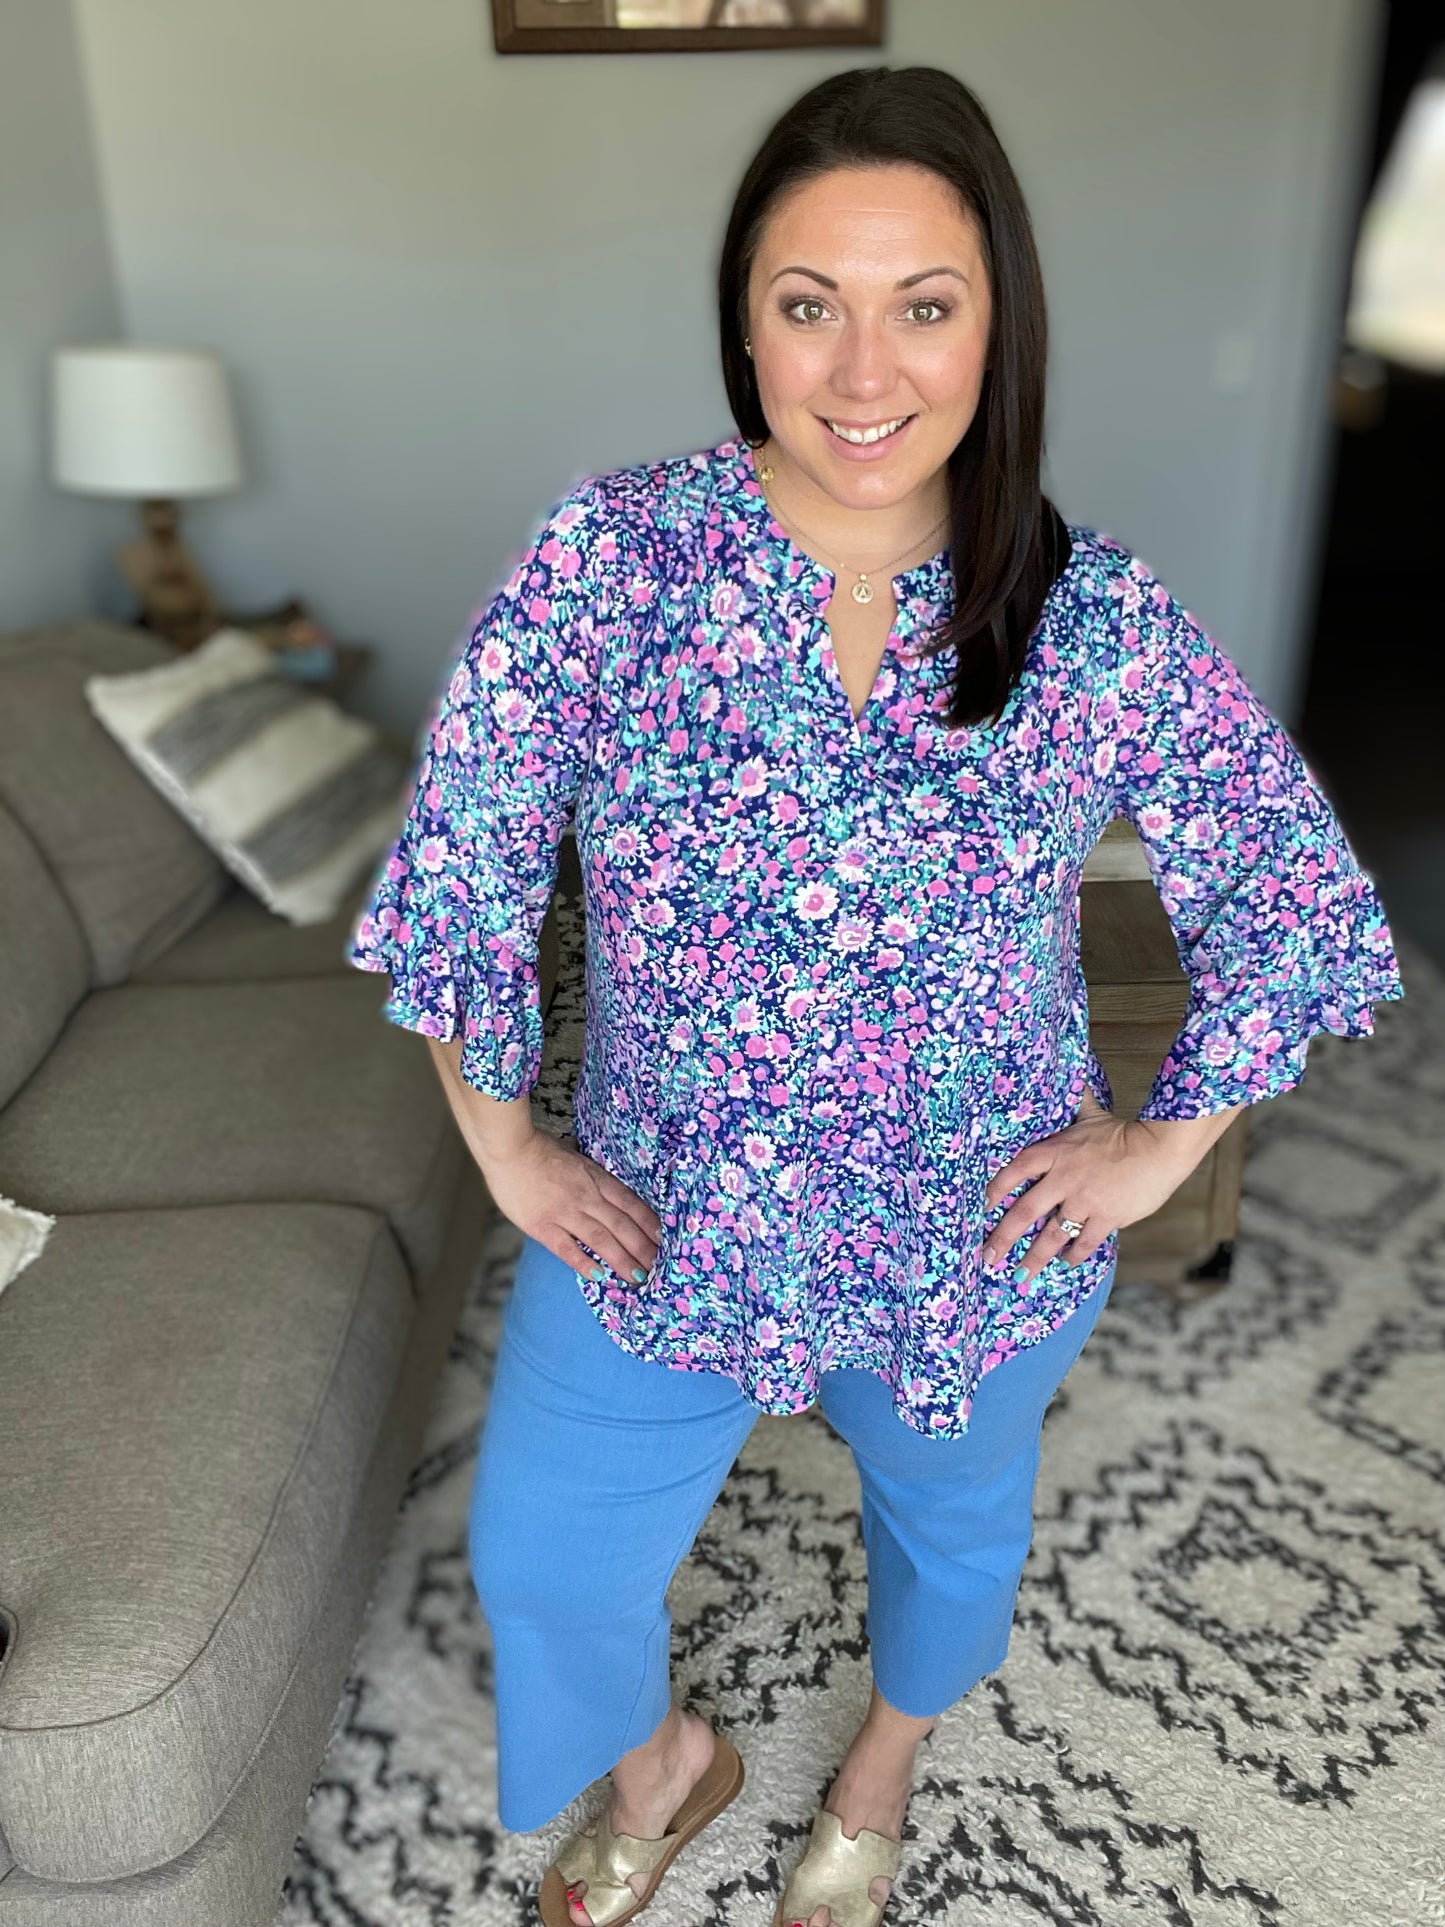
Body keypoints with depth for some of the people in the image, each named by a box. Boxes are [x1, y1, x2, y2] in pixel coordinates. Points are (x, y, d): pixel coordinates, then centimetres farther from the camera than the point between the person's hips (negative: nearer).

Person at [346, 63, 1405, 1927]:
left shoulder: (1098, 618, -16)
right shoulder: (608, 552, -16)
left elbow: (1292, 891, -5)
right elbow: (458, 856, -9)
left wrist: (1164, 1145, -5)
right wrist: (502, 1141, -6)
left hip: (981, 1239, 0)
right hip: (660, 1214, 1)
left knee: (951, 1516, 26)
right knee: (536, 1554, 17)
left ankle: (882, 1769, 64)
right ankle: (661, 1763, 55)